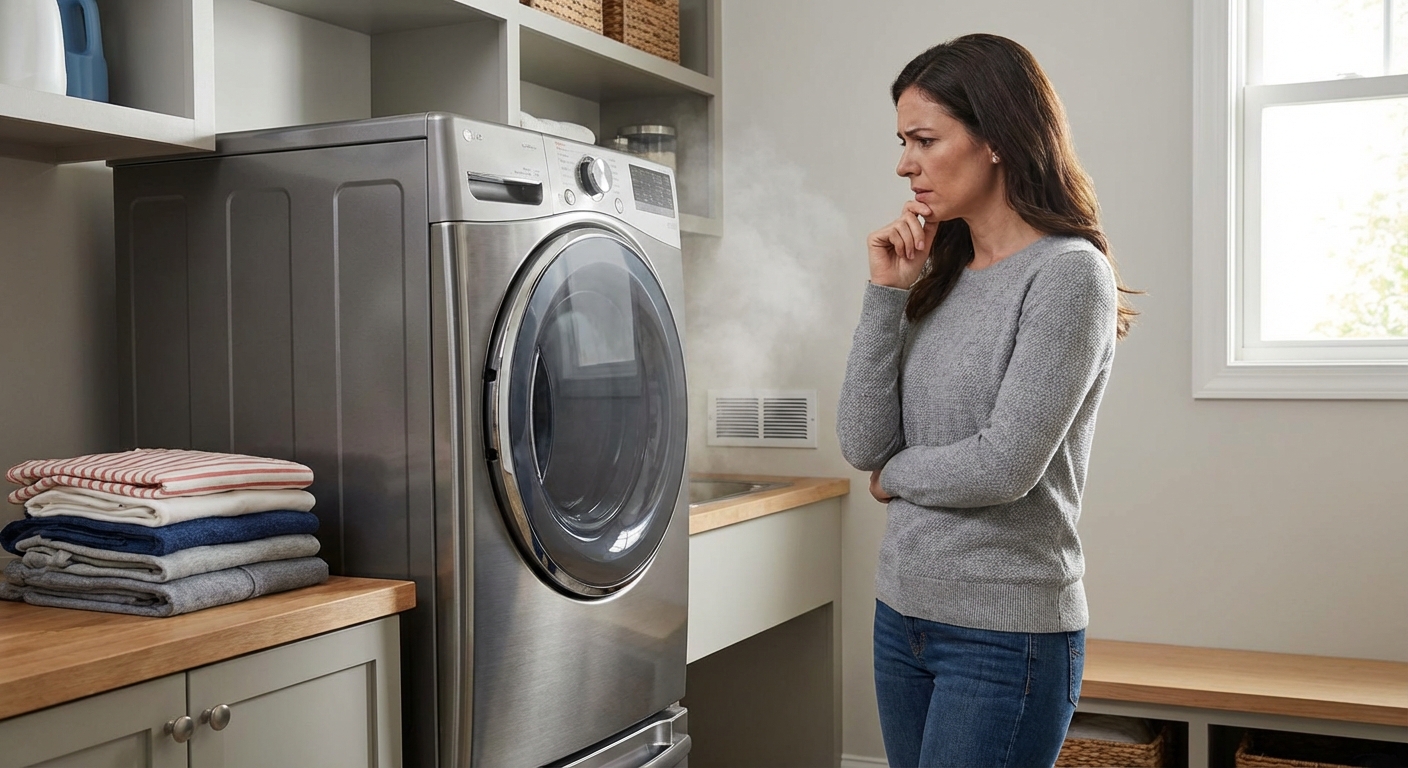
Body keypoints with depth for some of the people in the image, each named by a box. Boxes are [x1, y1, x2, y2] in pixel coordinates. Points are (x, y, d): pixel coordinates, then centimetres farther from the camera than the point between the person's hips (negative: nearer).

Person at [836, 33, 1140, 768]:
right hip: (903, 611, 7)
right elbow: (862, 444, 0)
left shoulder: (1069, 274, -12)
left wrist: (894, 475, -3)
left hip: (1008, 632, -6)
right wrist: (886, 293, -5)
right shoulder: (939, 278, 7)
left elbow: (1005, 467, -19)